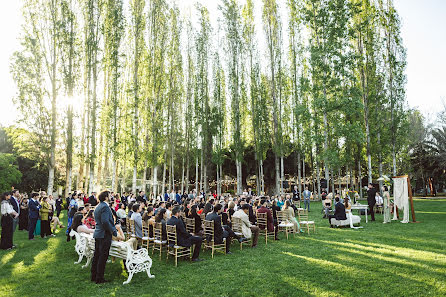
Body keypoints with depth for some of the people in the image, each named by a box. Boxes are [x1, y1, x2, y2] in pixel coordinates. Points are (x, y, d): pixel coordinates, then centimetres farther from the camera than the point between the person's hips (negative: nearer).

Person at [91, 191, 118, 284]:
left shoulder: (98, 206, 14)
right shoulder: (105, 207, -17)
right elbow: (105, 222, -25)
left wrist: (113, 229, 19)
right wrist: (114, 232, -15)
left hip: (97, 234, 10)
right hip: (104, 235, -10)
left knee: (97, 255, 16)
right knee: (103, 256, -1)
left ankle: (94, 276, 25)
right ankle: (99, 278, 6)